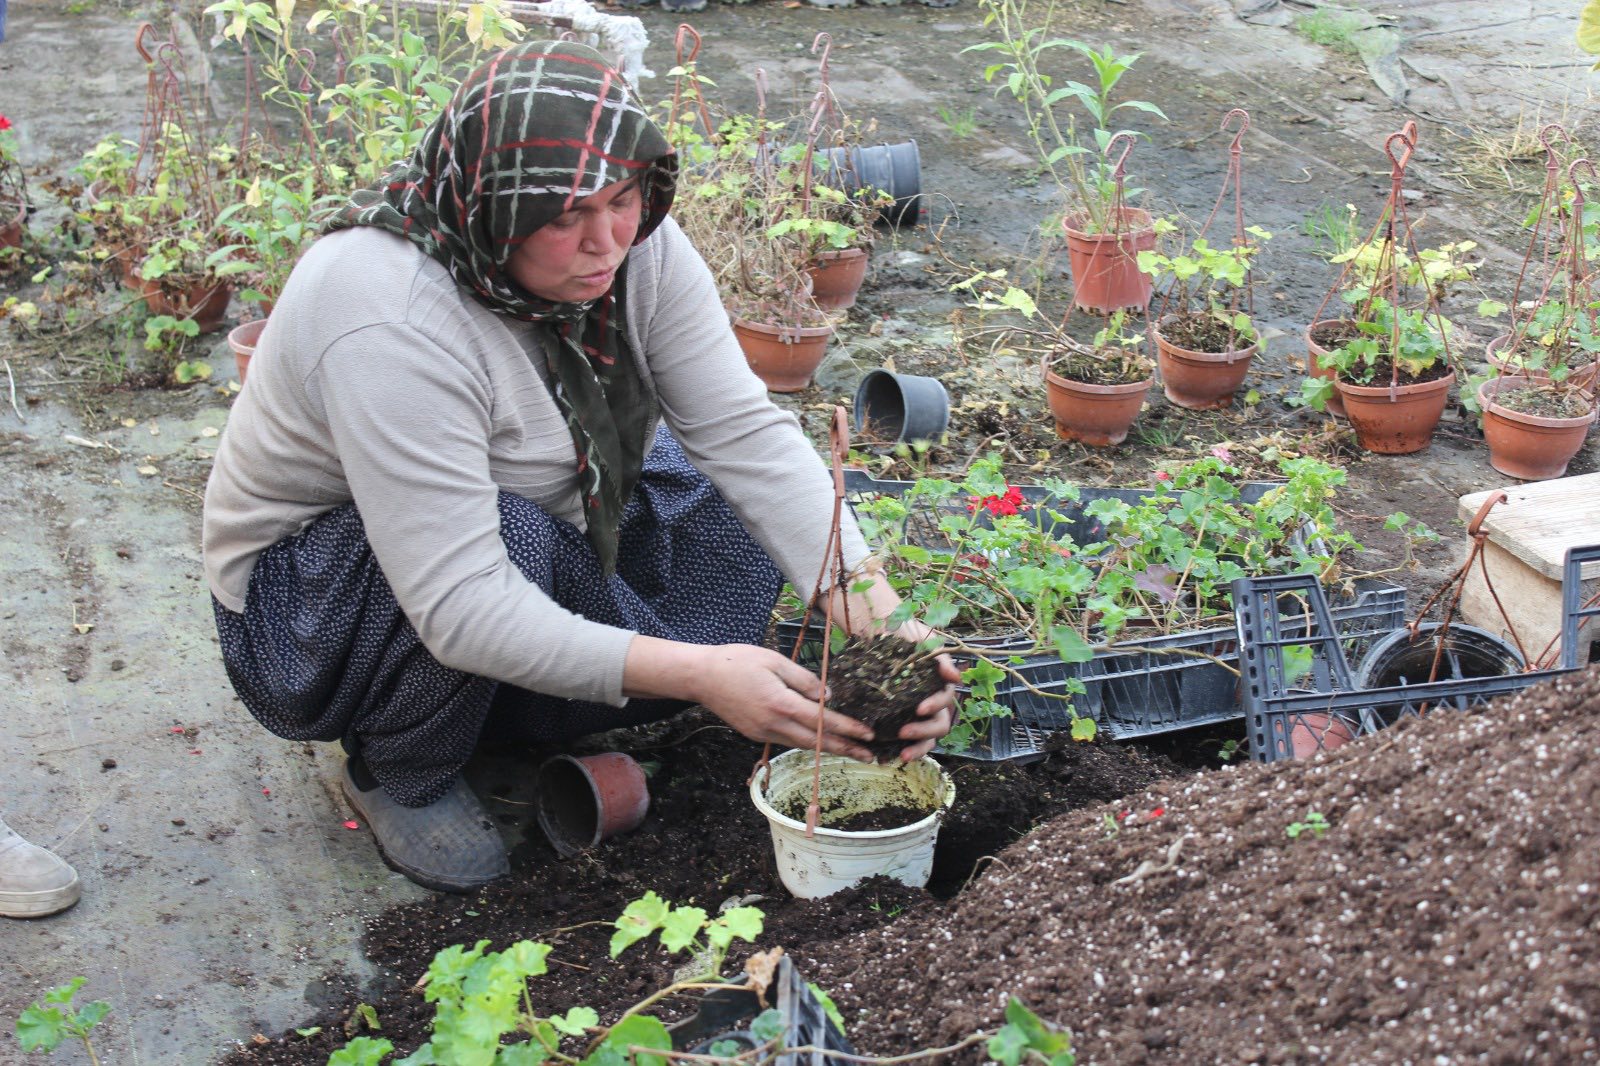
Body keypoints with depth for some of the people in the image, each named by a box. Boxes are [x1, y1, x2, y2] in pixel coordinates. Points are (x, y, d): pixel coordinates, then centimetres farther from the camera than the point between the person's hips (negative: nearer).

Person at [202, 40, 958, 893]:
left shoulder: (632, 242, -17)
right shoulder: (390, 320, -37)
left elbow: (745, 433, -19)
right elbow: (458, 605, -39)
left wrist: (877, 617, -30)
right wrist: (698, 674, -42)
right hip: (307, 593, -7)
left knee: (739, 512, -5)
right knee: (517, 536, -36)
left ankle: (497, 722, 9)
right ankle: (401, 774, -7)